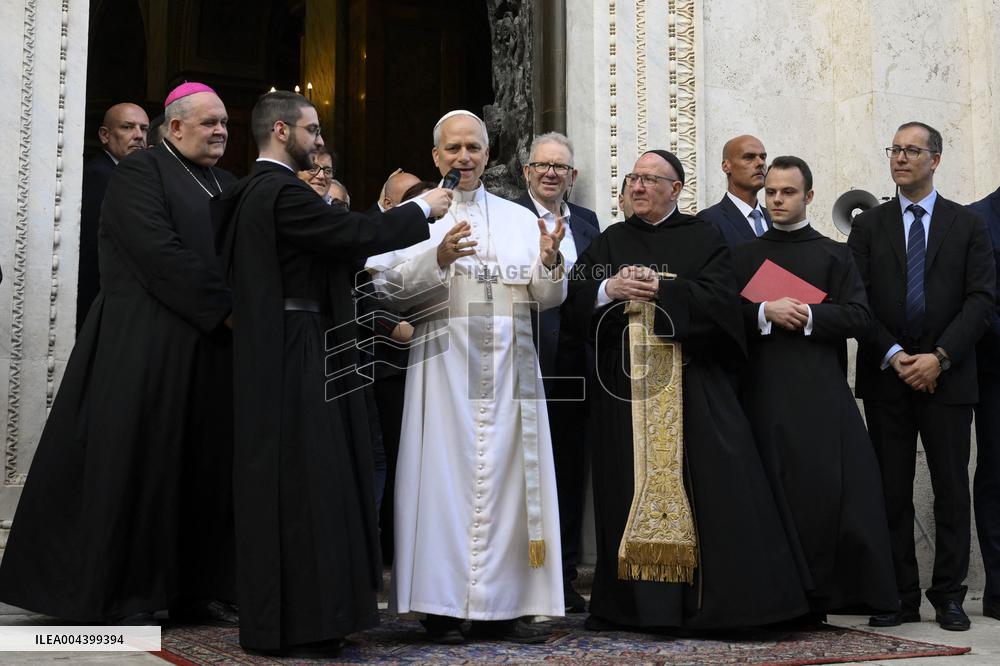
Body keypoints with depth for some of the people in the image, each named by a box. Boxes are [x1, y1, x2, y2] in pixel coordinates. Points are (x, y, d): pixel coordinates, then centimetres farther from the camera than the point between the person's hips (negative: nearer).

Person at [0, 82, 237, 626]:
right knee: (135, 461, 0)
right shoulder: (139, 172, -6)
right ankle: (121, 596, 9)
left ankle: (196, 589, 15)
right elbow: (161, 254, -17)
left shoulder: (226, 183, 17)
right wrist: (224, 309, -17)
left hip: (211, 347, 7)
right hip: (147, 346, -7)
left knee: (206, 467, 7)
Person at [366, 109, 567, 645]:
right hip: (444, 367, -3)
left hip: (508, 369, 3)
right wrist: (438, 257, -20)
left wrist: (549, 263, -11)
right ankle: (442, 607, 2)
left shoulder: (519, 219, 16)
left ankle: (499, 607, 7)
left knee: (505, 478, 2)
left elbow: (544, 297, 9)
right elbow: (388, 288, -7)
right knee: (444, 475, -5)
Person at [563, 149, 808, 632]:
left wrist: (659, 290, -14)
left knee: (712, 489, -7)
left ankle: (721, 601, 0)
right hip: (625, 385, 2)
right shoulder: (611, 242, 14)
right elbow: (575, 296, 4)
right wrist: (610, 290, -15)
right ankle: (636, 603, 8)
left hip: (692, 384, -2)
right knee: (631, 487, 1)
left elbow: (720, 298, -7)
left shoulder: (703, 239, 7)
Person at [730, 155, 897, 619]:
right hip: (764, 392, 1)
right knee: (776, 492, -2)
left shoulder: (834, 255, 12)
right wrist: (765, 313, -10)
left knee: (826, 490, -7)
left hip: (821, 391, -1)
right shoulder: (743, 256, 15)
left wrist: (809, 316, -10)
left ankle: (823, 594, 2)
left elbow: (860, 316, 2)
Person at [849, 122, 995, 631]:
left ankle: (948, 597, 11)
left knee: (951, 490, 2)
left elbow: (982, 299, -1)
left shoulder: (967, 225, 7)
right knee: (891, 493, 3)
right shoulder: (868, 226, 9)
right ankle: (900, 597, 9)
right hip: (886, 377, 1)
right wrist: (894, 356, -10)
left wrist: (940, 357, -12)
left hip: (947, 376, -1)